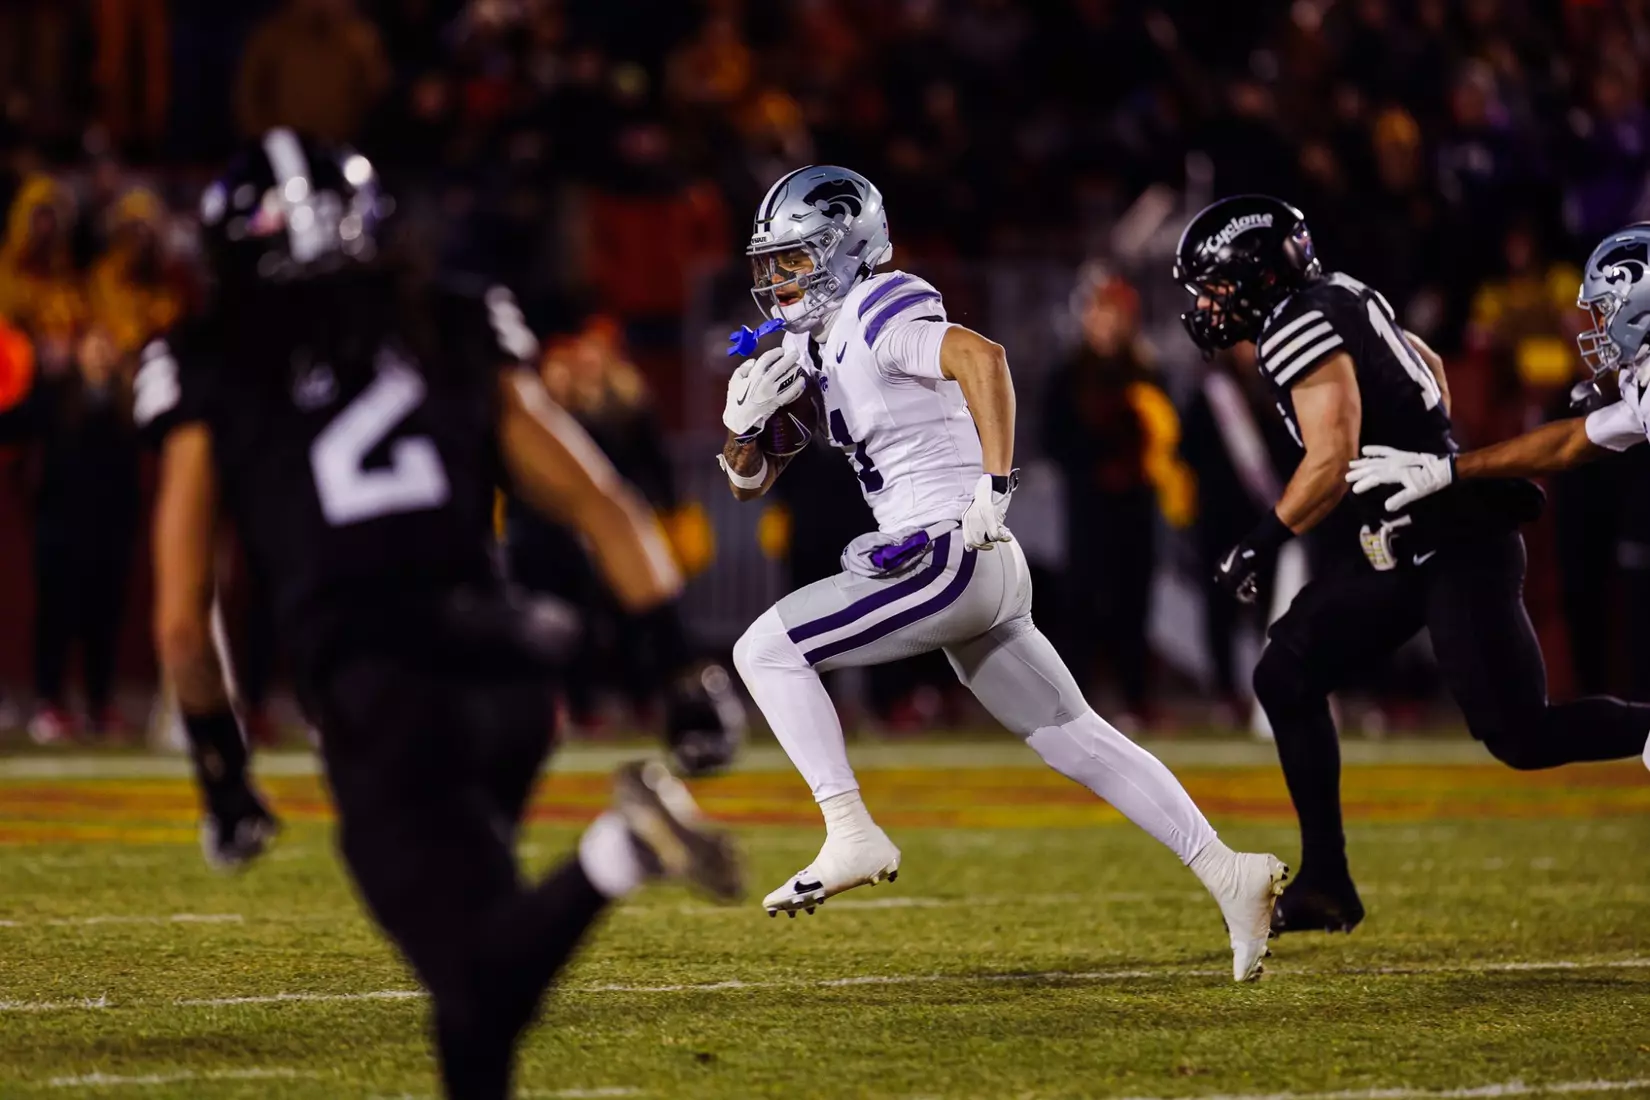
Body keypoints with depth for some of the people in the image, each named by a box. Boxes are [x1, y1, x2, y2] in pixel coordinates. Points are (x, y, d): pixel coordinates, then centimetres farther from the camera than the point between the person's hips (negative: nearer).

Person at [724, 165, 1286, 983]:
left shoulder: (876, 316, -10)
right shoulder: (808, 348, 18)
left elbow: (981, 355, -28)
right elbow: (751, 482, 23)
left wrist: (995, 484, -29)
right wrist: (743, 423, 1)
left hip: (953, 554, -10)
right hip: (974, 578, 10)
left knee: (766, 649, -10)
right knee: (1076, 740, 11)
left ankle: (852, 836, -11)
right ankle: (1225, 872, 10)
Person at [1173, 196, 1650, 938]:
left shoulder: (1301, 329, -15)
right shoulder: (1332, 300, 14)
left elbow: (1332, 464, -21)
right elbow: (1427, 367, 27)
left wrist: (1259, 546, -10)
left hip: (1456, 543, -10)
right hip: (1409, 548, 10)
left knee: (1520, 736, -11)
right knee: (1288, 675, 9)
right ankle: (1324, 884, 11)